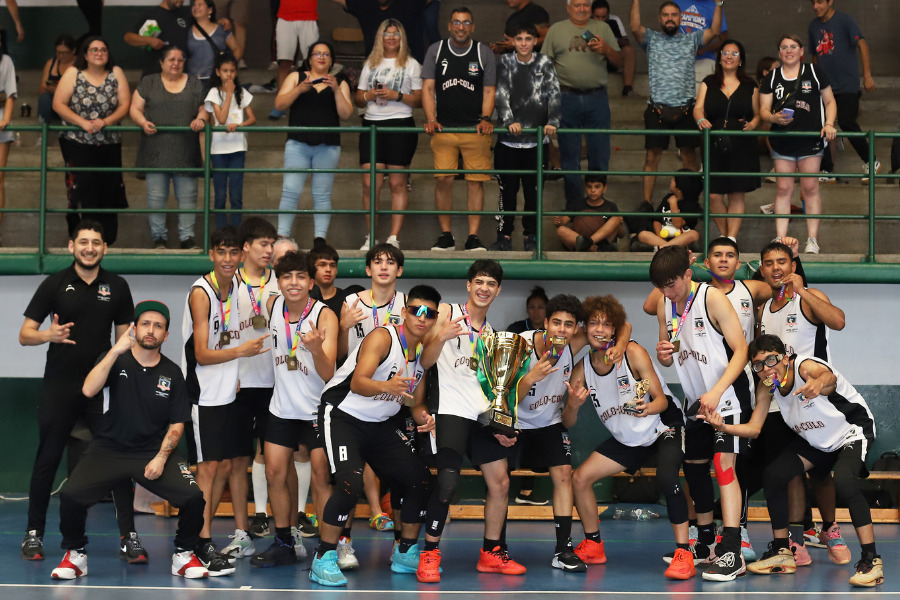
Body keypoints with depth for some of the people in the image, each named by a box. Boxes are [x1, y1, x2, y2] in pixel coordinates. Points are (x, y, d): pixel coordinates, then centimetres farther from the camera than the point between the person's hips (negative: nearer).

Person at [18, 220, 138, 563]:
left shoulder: (117, 287, 7)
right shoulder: (55, 284, 1)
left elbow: (124, 338, 14)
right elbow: (24, 335, 0)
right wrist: (49, 335, -21)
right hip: (60, 386, -1)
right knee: (47, 460, 3)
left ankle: (129, 535, -1)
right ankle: (34, 534, 14)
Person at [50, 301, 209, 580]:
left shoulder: (172, 373, 7)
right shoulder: (115, 360, 2)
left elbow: (177, 424, 7)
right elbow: (88, 390, -17)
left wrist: (161, 458, -8)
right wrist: (116, 351, -24)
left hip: (154, 452, 1)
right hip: (109, 449, -1)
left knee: (194, 497, -23)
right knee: (71, 496, -25)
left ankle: (184, 555, 5)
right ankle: (75, 556, 3)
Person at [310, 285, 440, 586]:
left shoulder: (425, 353, 5)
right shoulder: (383, 337, -19)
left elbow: (416, 402, 14)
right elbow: (358, 383, -32)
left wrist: (423, 417, -9)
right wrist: (386, 386, -52)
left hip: (380, 424, 8)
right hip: (343, 415, -8)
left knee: (420, 480, 4)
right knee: (351, 482, -27)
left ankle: (406, 554, 22)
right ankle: (323, 560, -16)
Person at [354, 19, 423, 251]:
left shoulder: (411, 65, 8)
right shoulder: (370, 64, 17)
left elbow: (420, 100, 2)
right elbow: (358, 99, 18)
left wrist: (397, 96, -13)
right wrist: (370, 95, -4)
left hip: (401, 126, -3)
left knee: (398, 183, -4)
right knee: (369, 183, -5)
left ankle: (394, 237, -3)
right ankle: (371, 237, 2)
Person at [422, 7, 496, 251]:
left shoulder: (484, 53, 6)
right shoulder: (436, 50, 8)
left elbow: (489, 91, 6)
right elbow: (428, 88, 5)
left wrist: (485, 119, -9)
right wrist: (431, 120, -7)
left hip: (476, 128, 0)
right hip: (443, 128, 0)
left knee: (476, 181, -3)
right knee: (443, 179, -5)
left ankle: (473, 236, 1)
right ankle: (445, 235, 4)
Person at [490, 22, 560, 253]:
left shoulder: (544, 63, 4)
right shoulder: (506, 62, 5)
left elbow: (554, 94, -4)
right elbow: (501, 94, -4)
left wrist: (552, 122, -20)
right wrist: (509, 121, -19)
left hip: (537, 139, 0)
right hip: (508, 139, 0)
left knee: (533, 190, 7)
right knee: (507, 190, 3)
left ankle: (531, 236, 15)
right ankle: (504, 236, 10)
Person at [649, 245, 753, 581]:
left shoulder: (712, 298, -17)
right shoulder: (664, 305, 3)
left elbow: (741, 350, -19)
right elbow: (668, 359, 12)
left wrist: (717, 392, -29)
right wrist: (663, 355, -13)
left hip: (728, 395, -8)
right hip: (696, 399, 8)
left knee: (723, 463, -19)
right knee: (694, 467, 13)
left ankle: (732, 553, -25)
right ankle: (705, 544, 30)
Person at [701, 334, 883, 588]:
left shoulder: (805, 367, -33)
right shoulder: (766, 387, -12)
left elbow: (829, 376, -57)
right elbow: (754, 428, -10)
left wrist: (819, 384, -81)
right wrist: (724, 427, -30)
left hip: (851, 431, -8)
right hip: (815, 441, 8)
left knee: (844, 481, -32)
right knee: (774, 475, -3)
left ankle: (871, 560, -25)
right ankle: (781, 553, 14)